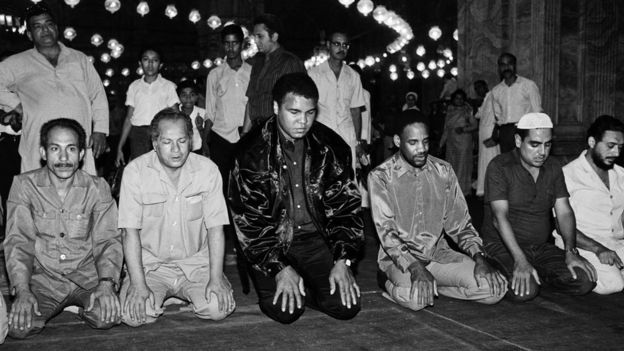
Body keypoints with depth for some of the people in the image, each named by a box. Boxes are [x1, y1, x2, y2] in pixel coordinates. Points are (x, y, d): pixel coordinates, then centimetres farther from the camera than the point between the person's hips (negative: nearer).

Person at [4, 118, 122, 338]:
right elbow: (18, 241, -5)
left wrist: (106, 283, -21)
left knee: (106, 317, -27)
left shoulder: (97, 188, 0)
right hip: (43, 278, 0)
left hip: (86, 275, 0)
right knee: (18, 326, -25)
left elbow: (107, 239, -3)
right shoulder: (24, 185, -2)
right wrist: (22, 290, -20)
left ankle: (80, 307, 9)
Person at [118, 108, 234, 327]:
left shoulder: (207, 170, -7)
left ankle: (182, 293, 13)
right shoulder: (135, 171, -10)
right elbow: (131, 231, -11)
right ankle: (159, 295, 13)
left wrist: (216, 279, -14)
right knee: (132, 315, -23)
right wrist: (138, 284, -18)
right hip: (150, 263, 0)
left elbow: (215, 227, -6)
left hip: (195, 262, 1)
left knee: (219, 308, -21)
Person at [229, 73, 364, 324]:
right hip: (272, 241, -2)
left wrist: (342, 261, -8)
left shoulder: (331, 146, -2)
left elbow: (345, 205, 2)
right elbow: (248, 218, -11)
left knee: (346, 306, -13)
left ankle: (304, 286, 16)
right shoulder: (253, 151, -11)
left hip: (316, 238, 3)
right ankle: (275, 285, 13)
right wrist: (280, 268, -18)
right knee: (285, 310, -21)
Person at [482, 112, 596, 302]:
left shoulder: (553, 168, 8)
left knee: (584, 281, -15)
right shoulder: (499, 167, -12)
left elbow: (564, 212, 4)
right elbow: (499, 217, -20)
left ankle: (536, 275, 9)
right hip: (503, 246, -6)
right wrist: (520, 261, -30)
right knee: (524, 291, -31)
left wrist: (571, 251, -13)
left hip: (541, 248, 6)